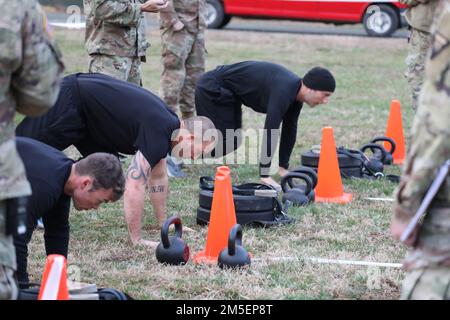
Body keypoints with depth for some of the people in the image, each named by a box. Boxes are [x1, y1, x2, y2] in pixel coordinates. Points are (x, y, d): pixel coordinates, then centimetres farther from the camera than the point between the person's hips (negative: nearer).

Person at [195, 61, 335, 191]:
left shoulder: (296, 91, -2)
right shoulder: (283, 91, -31)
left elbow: (289, 130, 9)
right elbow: (270, 131, -33)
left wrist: (283, 167, 11)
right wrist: (265, 175, -30)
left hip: (228, 90, 9)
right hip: (211, 88, -9)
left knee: (233, 141, 14)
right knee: (224, 142, -9)